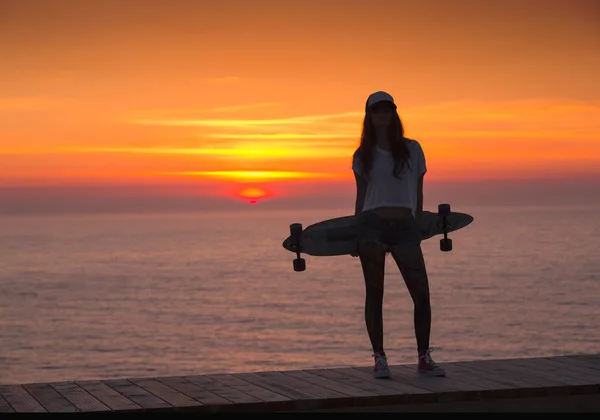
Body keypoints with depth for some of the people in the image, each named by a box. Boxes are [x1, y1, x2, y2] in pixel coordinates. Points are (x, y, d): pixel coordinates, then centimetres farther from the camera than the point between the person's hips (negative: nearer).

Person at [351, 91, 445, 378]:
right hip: (372, 225, 0)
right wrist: (356, 234, 8)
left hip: (404, 227, 0)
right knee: (374, 293, 1)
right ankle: (379, 358, 6)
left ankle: (424, 358, 4)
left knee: (422, 294, -7)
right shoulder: (363, 156, 10)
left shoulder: (412, 150, 11)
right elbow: (361, 196, 13)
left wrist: (416, 228, 9)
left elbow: (418, 193, 13)